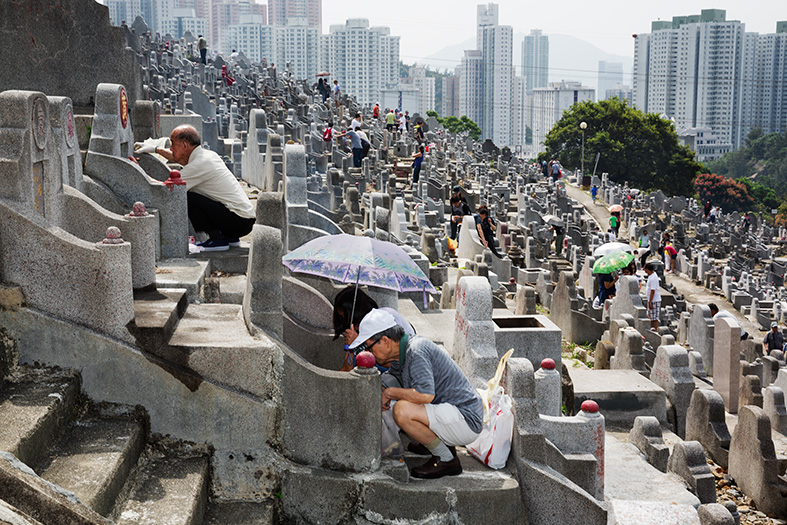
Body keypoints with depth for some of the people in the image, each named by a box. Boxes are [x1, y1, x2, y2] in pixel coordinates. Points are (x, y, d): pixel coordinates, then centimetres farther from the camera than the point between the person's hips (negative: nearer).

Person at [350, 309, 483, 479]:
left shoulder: (416, 350, -20)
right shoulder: (400, 358, 10)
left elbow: (426, 395, -32)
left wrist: (390, 392, -18)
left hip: (466, 419, -10)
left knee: (402, 411, -29)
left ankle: (446, 459, -10)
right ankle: (441, 443, 17)